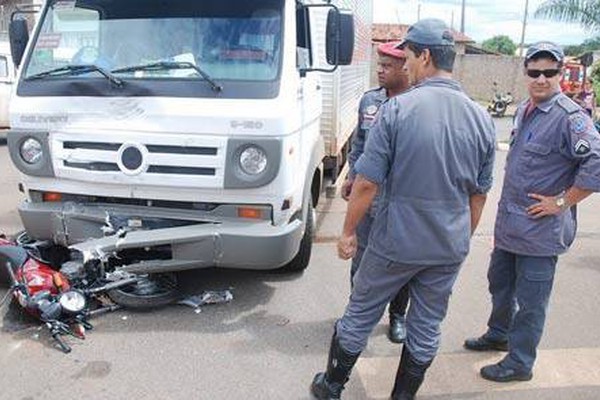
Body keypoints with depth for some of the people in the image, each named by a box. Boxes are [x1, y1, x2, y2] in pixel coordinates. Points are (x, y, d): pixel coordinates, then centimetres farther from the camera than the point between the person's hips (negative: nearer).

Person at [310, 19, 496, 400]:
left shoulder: (397, 109, -15)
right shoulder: (482, 119, 0)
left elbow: (367, 183, -16)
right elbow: (479, 194, 8)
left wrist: (348, 232, -3)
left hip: (395, 243, -3)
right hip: (450, 248, 4)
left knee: (359, 316, 15)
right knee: (427, 327, 18)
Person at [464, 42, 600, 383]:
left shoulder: (570, 117, -19)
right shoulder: (524, 110, 8)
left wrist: (562, 202, -20)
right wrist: (508, 205, 14)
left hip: (540, 227, -8)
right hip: (509, 220, 9)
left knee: (530, 299, 6)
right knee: (500, 281, 24)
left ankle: (520, 362, 24)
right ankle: (499, 334, 46)